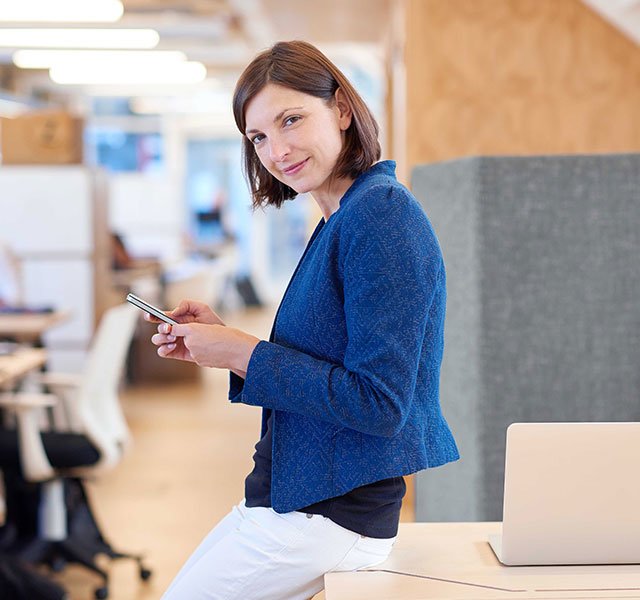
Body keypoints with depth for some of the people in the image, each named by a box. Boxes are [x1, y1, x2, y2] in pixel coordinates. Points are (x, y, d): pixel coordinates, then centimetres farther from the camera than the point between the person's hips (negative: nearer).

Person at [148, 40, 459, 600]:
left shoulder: (382, 214, -19)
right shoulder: (343, 220, 10)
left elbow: (377, 402, -24)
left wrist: (242, 354, -17)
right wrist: (220, 340, 3)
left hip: (325, 518, -10)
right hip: (290, 500, 10)